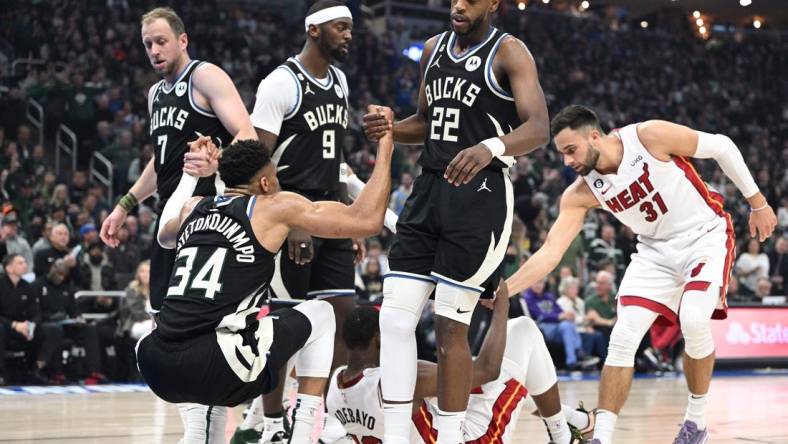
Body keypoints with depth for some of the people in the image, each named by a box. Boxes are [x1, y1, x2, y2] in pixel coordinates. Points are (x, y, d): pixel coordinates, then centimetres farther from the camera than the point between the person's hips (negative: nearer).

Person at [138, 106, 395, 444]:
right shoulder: (275, 207, 6)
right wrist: (385, 146, 12)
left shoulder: (194, 208, 21)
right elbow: (368, 220, 1)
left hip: (156, 371, 6)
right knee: (320, 315, 18)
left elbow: (164, 236, 47)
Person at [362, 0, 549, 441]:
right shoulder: (434, 48, 15)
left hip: (480, 195, -7)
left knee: (450, 327, -5)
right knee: (395, 319, -1)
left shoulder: (508, 52, -6)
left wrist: (491, 147, -39)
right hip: (429, 190, 7)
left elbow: (539, 128, -19)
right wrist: (389, 129, 3)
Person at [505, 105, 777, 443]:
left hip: (705, 235, -4)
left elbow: (721, 146, -11)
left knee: (694, 321, -26)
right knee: (622, 338, -10)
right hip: (655, 250, 4)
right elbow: (550, 253, -12)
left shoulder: (650, 136, -23)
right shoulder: (581, 193, -11)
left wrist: (758, 203, -4)